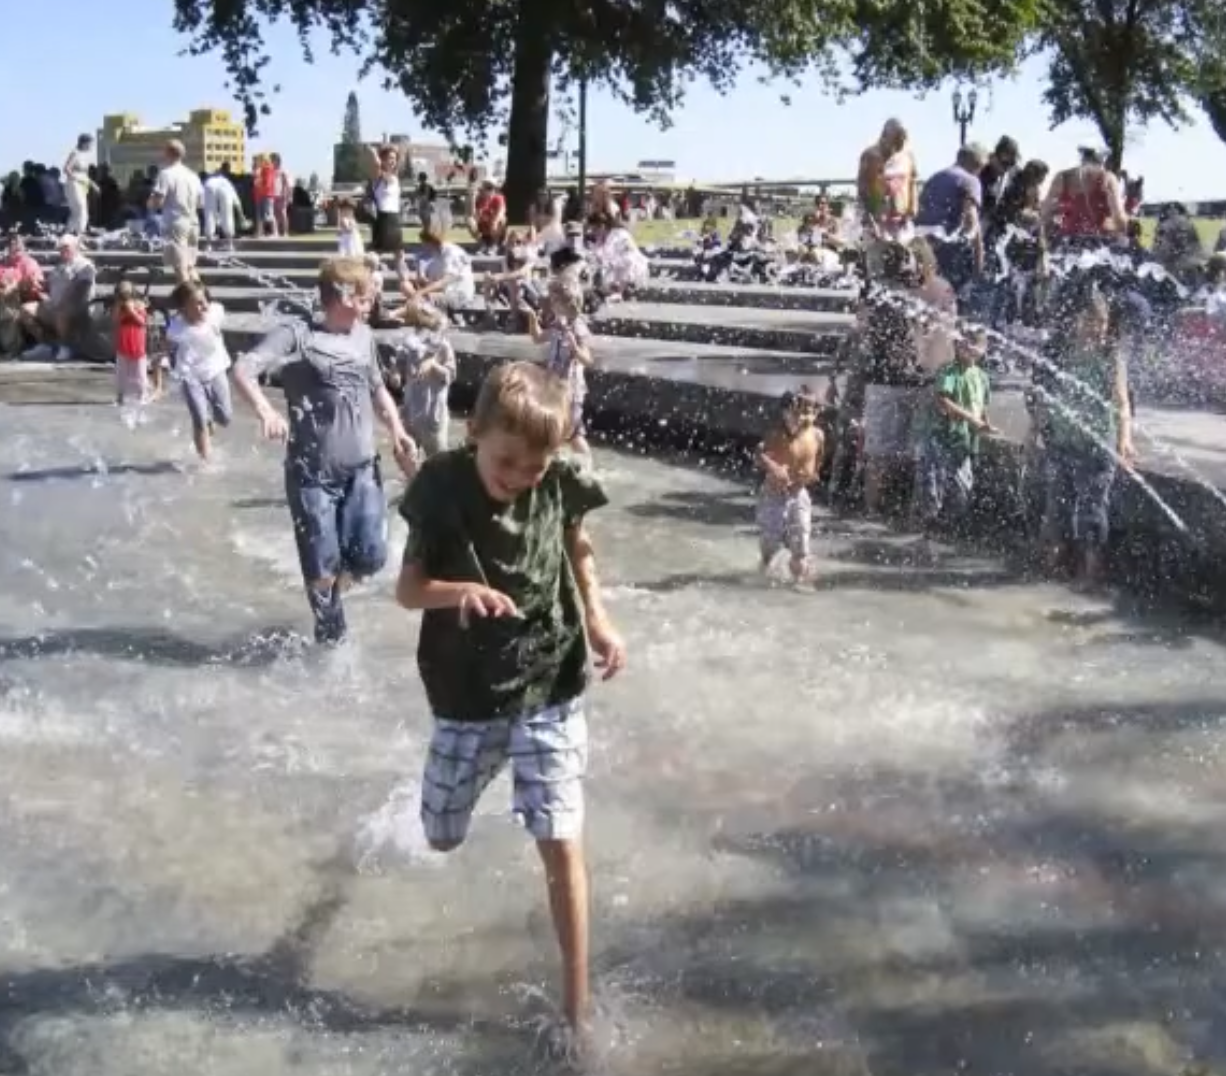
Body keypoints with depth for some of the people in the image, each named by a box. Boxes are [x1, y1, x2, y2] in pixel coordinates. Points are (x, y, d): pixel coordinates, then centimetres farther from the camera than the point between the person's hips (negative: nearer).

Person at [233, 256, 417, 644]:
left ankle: (334, 592, 32)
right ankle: (331, 637, 26)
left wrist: (398, 433, 12)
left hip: (362, 468, 5)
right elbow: (243, 370, -18)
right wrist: (266, 412, -36)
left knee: (370, 557, -3)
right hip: (313, 472, -5)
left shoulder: (364, 336, 11)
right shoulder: (298, 336, -8)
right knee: (323, 567, 0)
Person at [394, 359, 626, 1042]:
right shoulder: (442, 486, -15)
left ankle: (578, 999, 9)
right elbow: (408, 589, -12)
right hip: (468, 697, 1)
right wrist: (459, 590, -32)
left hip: (550, 689, 0)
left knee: (561, 841, -5)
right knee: (442, 839, 17)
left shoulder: (561, 487, -10)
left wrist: (598, 619, -1)